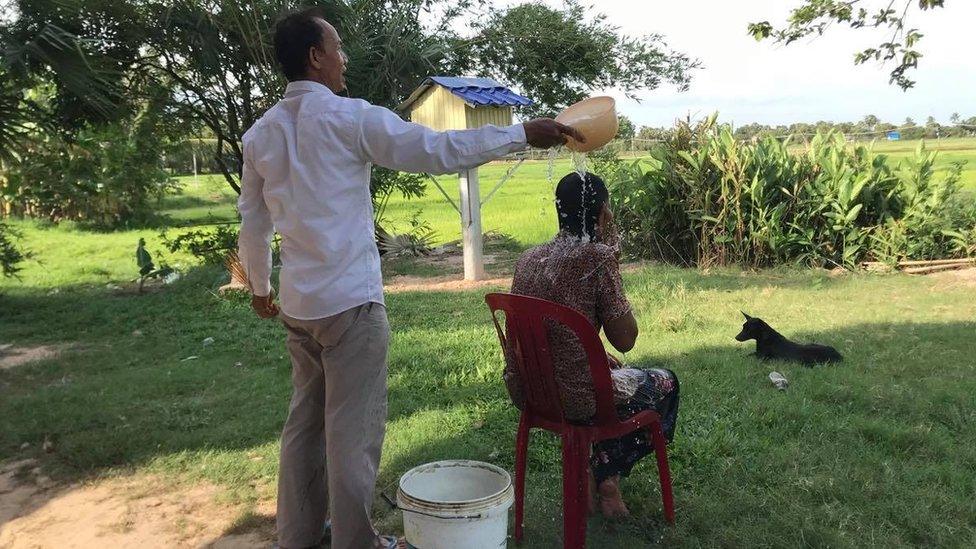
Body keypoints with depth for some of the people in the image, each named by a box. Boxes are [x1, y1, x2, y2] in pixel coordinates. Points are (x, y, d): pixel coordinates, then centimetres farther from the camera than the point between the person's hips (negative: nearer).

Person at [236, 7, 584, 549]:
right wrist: (523, 133, -5)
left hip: (297, 304, 7)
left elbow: (253, 221, 15)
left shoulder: (259, 133, 8)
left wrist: (259, 285, 28)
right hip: (350, 302, -7)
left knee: (304, 420, 18)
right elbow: (439, 150, -12)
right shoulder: (348, 117, -11)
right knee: (352, 430, 4)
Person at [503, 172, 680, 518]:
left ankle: (592, 476, 32)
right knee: (664, 383, 22)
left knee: (617, 374, 36)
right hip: (573, 397, -7)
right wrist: (611, 260, -8)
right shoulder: (598, 258, -17)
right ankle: (605, 476, 25)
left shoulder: (529, 258, 4)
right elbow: (625, 340, -12)